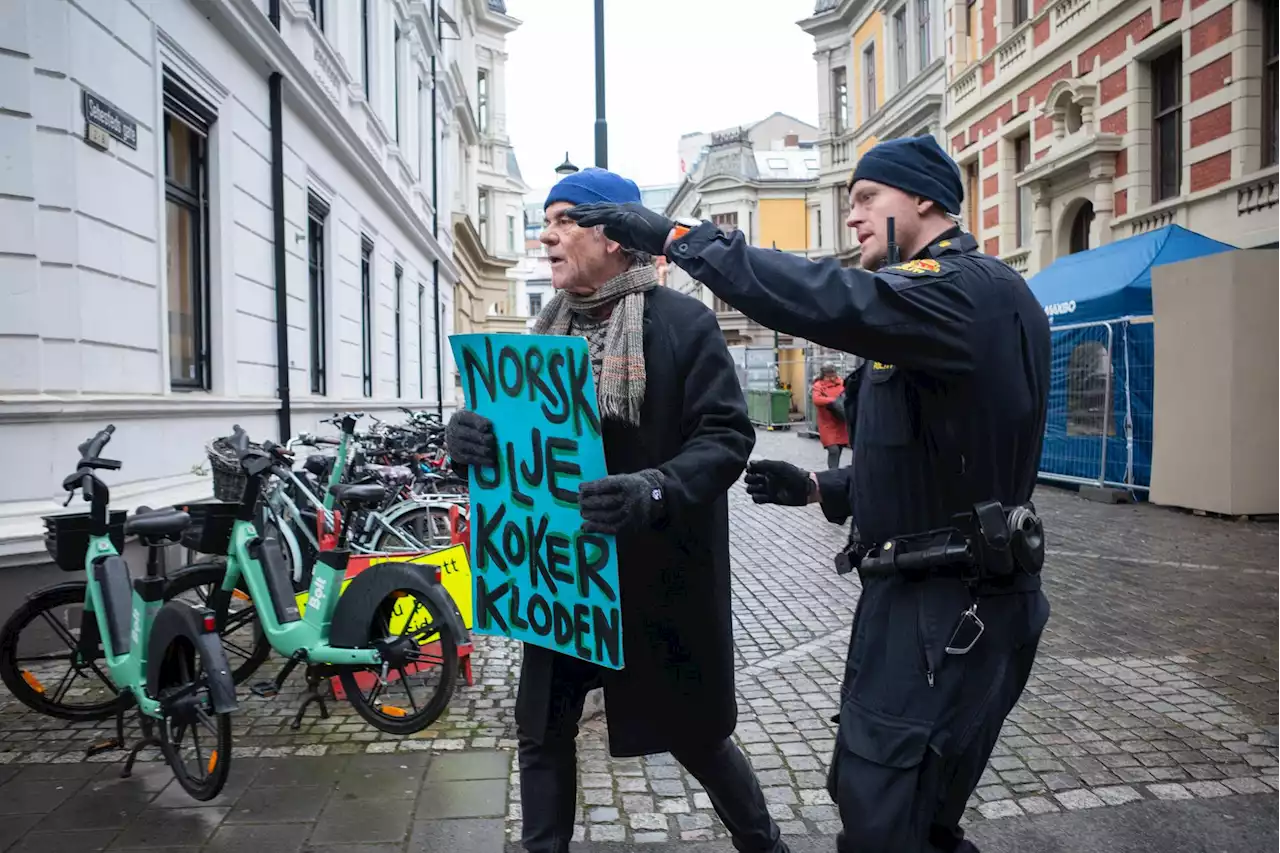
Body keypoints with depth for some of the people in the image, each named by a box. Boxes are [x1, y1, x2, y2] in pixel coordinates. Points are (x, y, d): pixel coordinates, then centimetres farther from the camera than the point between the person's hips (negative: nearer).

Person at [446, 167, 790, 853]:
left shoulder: (683, 322, -8)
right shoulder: (546, 330, 9)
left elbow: (727, 436, -14)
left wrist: (655, 491, -32)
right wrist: (471, 437, -13)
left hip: (660, 573, -5)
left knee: (695, 737, 12)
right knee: (541, 735, 13)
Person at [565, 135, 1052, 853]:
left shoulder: (969, 288, -16)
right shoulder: (950, 296, 17)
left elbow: (829, 301, -35)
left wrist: (677, 237, -28)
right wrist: (819, 489, 9)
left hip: (949, 611, -10)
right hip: (921, 593, 10)